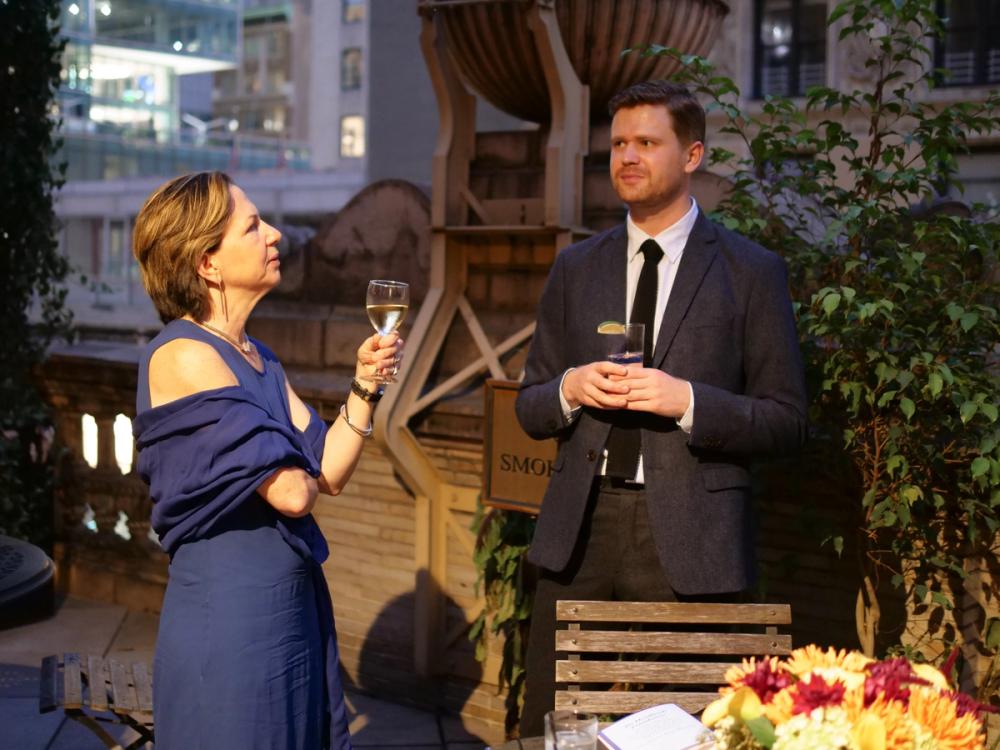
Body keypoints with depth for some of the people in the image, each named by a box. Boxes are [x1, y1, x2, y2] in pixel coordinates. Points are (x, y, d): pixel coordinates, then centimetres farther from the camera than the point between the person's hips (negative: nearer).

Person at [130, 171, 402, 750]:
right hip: (231, 610, -8)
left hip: (295, 608, 9)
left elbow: (330, 472, 7)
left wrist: (365, 386, -4)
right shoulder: (184, 356, -17)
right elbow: (291, 493, -21)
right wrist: (293, 474, 1)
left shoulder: (257, 357, 11)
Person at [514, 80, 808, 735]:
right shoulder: (576, 268, 12)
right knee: (547, 728, 8)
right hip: (581, 532, 4)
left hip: (687, 540, -3)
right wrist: (569, 389, -7)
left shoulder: (751, 272, 0)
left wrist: (687, 401, -16)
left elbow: (787, 422, -1)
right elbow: (531, 409, 15)